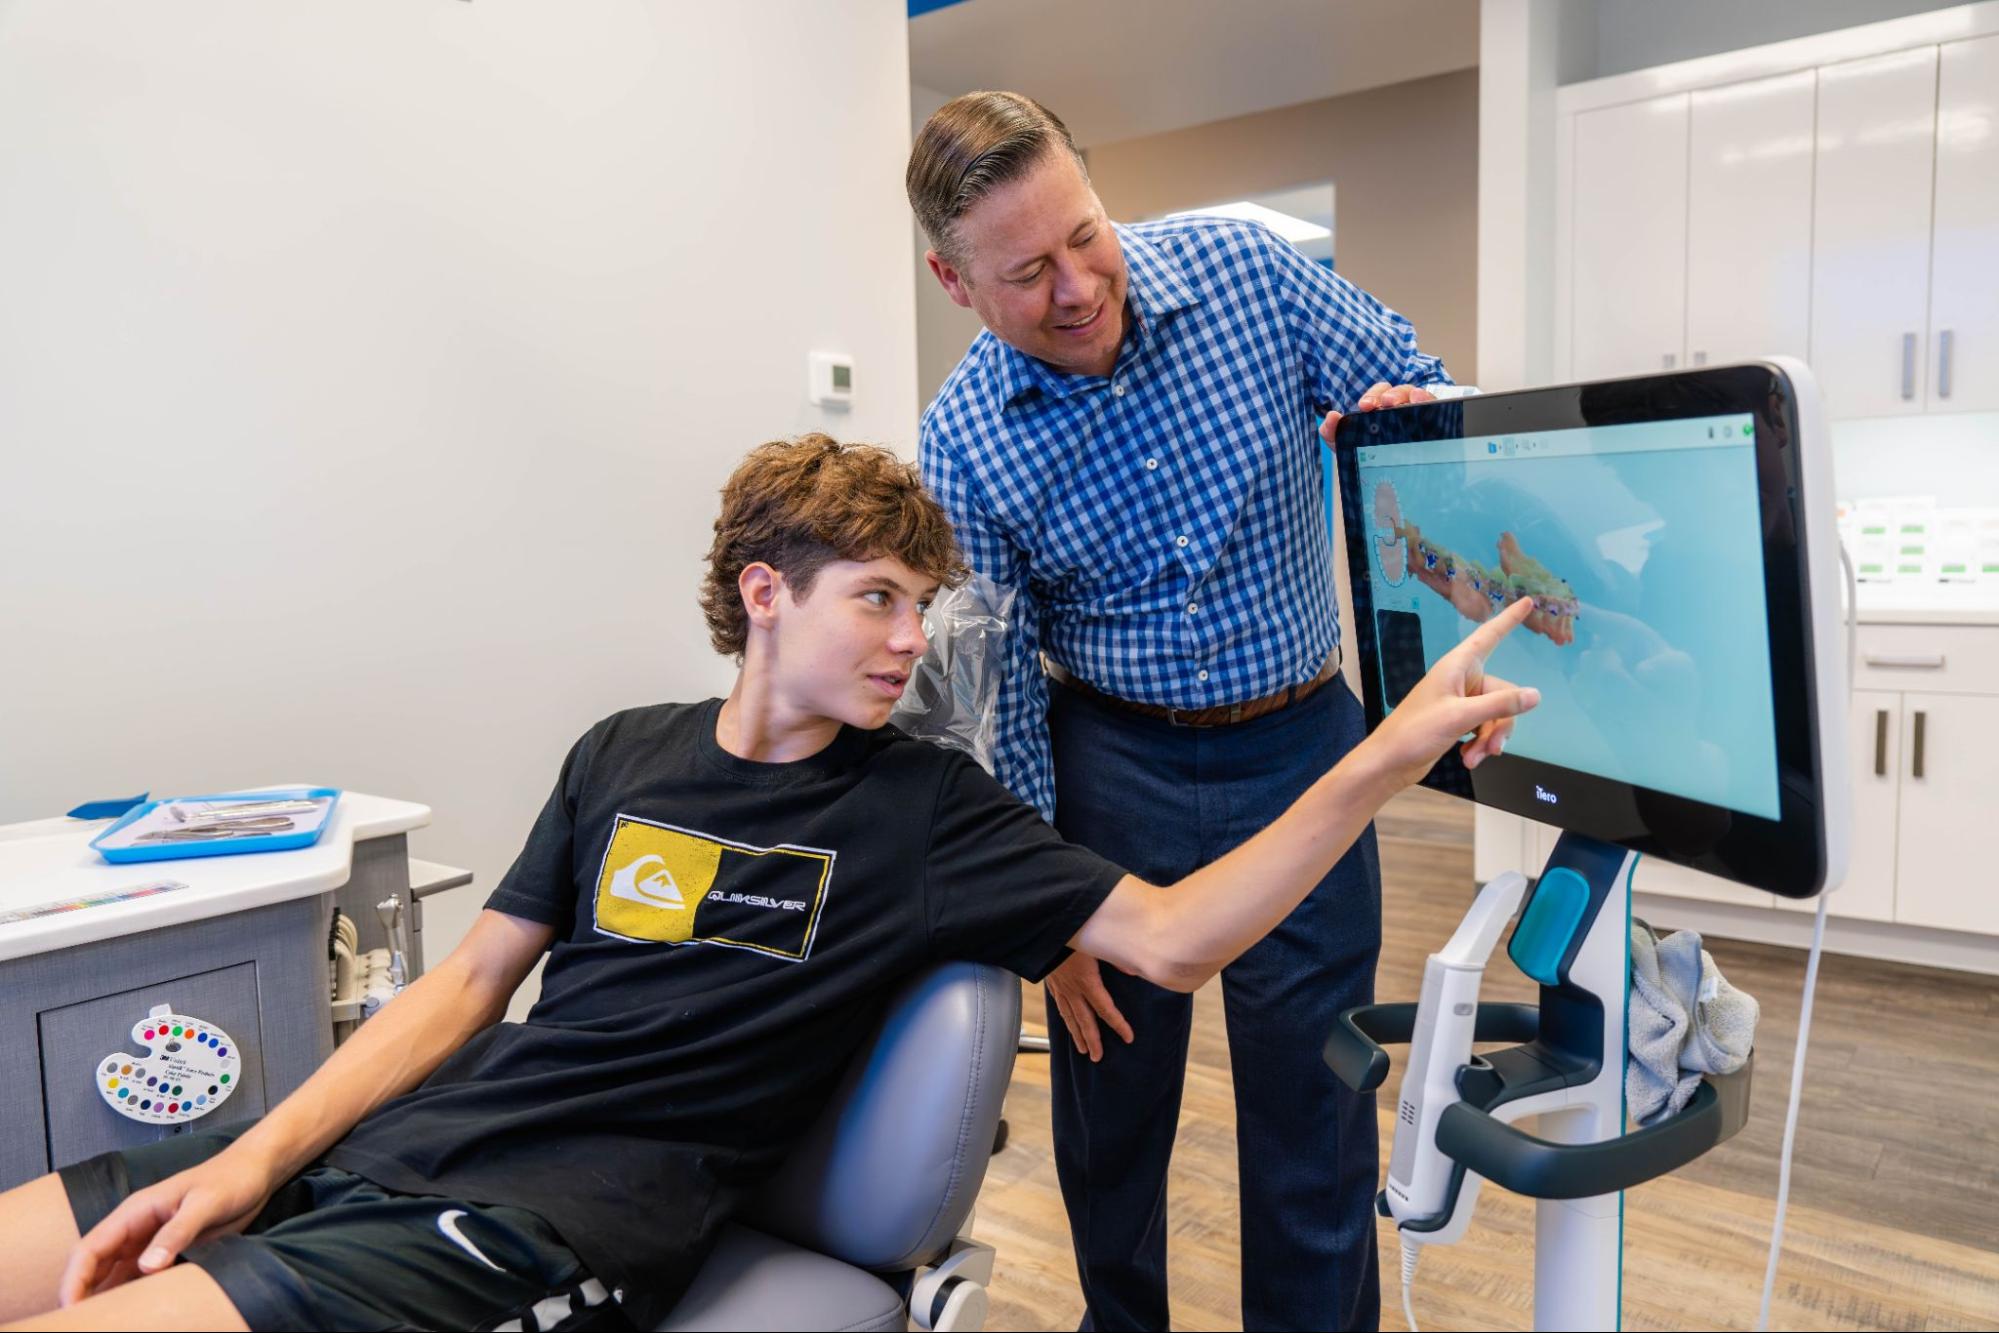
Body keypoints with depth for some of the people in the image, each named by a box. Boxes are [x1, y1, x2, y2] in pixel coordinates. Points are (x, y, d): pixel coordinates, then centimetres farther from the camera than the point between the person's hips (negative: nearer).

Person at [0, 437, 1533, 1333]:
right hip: (400, 1136, 6)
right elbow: (473, 980, 12)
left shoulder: (921, 807, -1)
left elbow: (1172, 935, -7)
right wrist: (257, 1156, 0)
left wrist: (1392, 752, -16)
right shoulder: (623, 755, 11)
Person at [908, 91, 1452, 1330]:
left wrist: (1395, 424, -23)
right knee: (1110, 1097, 15)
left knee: (1315, 1115, 8)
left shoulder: (1246, 269, -9)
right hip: (1114, 761, 0)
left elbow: (1427, 395, 3)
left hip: (1302, 742, 1)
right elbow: (997, 688, -5)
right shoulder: (964, 444, -11)